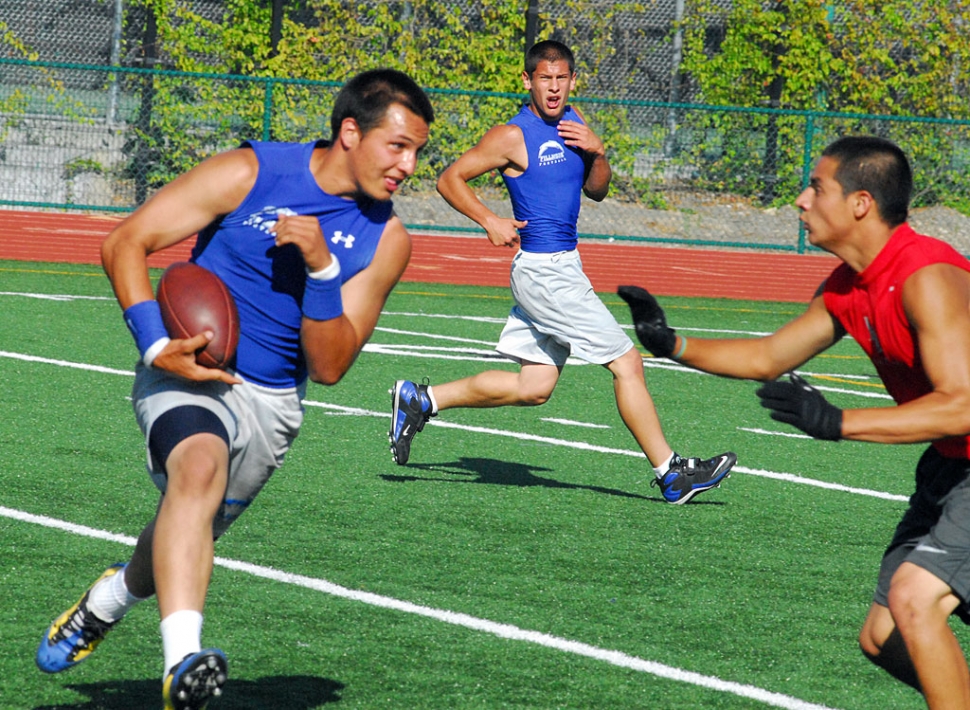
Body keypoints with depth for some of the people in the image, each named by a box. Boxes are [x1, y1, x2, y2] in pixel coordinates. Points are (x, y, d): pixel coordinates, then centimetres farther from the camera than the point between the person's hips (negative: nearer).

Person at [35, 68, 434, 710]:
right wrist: (156, 345, -18)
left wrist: (322, 269, -19)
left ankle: (111, 596, 51)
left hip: (272, 401, 5)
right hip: (187, 370, -5)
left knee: (192, 531, 15)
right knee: (199, 466, -34)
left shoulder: (385, 241, -1)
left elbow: (329, 367, -5)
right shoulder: (249, 174, -10)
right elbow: (125, 243, -6)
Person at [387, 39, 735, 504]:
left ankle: (420, 400, 19)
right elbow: (450, 179, -7)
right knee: (627, 363, -8)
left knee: (534, 387, 12)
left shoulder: (573, 125, 11)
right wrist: (490, 221, -19)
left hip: (563, 267, 9)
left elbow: (596, 191, 19)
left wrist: (597, 153, -1)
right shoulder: (513, 137, -11)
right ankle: (670, 474, -2)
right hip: (543, 271, -9)